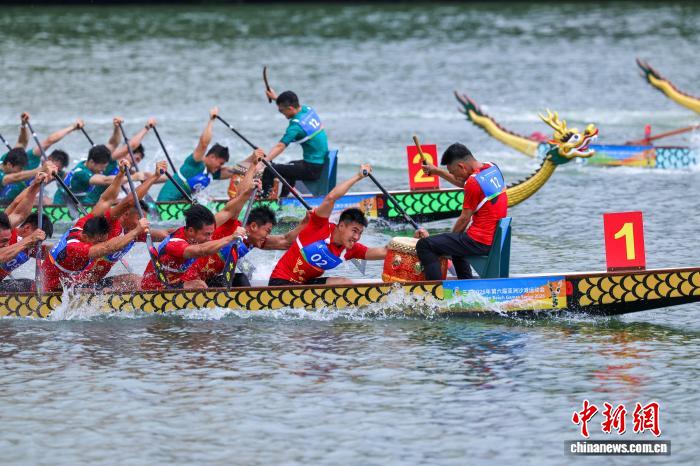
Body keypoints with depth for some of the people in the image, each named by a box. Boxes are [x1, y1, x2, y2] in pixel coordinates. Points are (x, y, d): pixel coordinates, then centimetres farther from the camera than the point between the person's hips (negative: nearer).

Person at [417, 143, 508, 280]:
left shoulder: (474, 182, -20)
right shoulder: (493, 168, 6)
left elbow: (465, 219, -12)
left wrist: (452, 236, 4)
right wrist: (437, 171, 27)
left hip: (480, 242, -10)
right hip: (495, 239, 10)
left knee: (424, 245, -9)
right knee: (456, 245, 39)